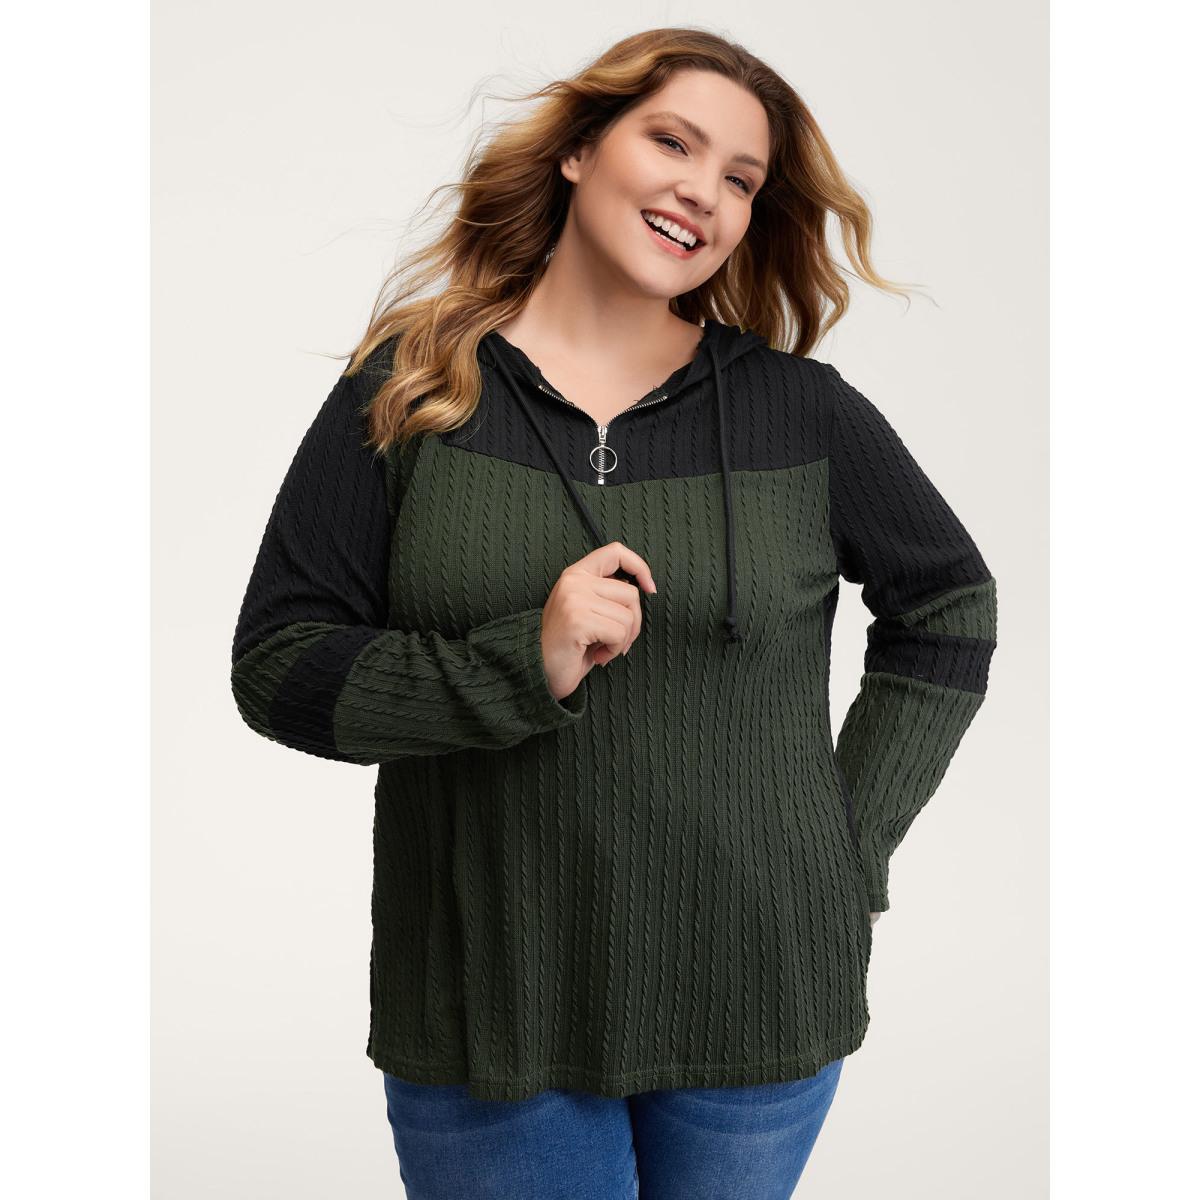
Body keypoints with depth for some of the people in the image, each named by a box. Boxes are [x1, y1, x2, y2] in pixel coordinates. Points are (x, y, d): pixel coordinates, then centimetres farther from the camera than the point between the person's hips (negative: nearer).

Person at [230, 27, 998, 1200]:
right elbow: (278, 666, -6)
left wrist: (854, 844, 3)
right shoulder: (405, 392, -3)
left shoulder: (803, 410, -2)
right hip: (486, 1012, -1)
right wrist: (524, 664, -20)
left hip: (758, 1007, 1)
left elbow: (949, 609, 10)